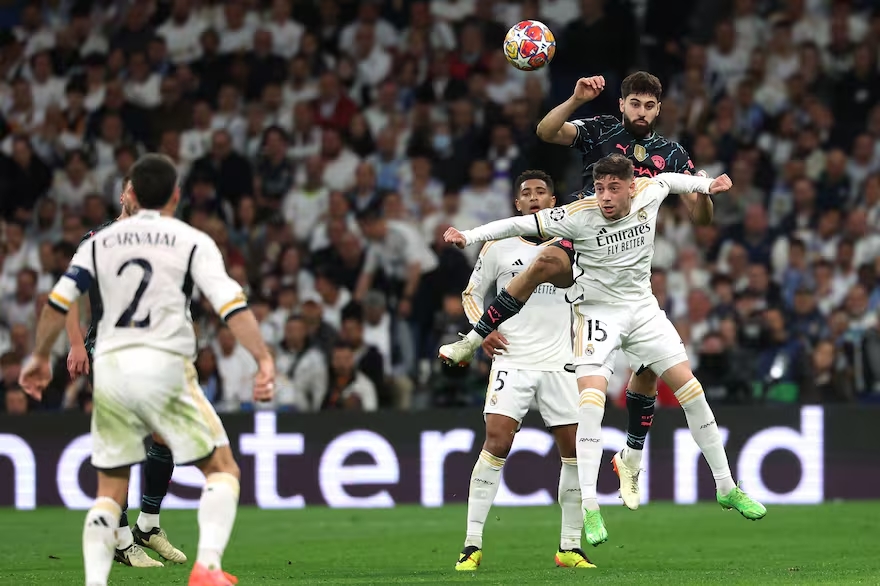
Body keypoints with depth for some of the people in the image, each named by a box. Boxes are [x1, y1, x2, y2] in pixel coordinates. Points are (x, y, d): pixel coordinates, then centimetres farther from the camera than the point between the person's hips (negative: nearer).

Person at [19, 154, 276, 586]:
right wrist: (264, 359, -12)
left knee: (110, 491, 13)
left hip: (109, 368, 3)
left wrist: (40, 357, 24)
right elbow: (231, 305, -9)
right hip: (164, 365, -3)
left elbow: (58, 302, 11)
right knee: (222, 468, 7)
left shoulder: (100, 242, 12)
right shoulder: (192, 242, 2)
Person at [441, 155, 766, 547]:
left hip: (643, 307, 4)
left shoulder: (648, 195, -9)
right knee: (591, 397, -23)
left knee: (689, 386, 1)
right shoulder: (580, 216, -21)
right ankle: (588, 508, -19)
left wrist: (707, 185, 24)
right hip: (597, 312, -4)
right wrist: (469, 236, -30)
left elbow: (667, 180, 15)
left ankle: (726, 488, 15)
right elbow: (521, 224, -22)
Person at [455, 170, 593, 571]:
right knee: (496, 442, -15)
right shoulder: (499, 247, 5)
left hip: (559, 364, 2)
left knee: (575, 450, 0)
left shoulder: (571, 244, 8)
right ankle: (472, 544, -11)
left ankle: (570, 546, 12)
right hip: (512, 361, -2)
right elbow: (472, 292, 15)